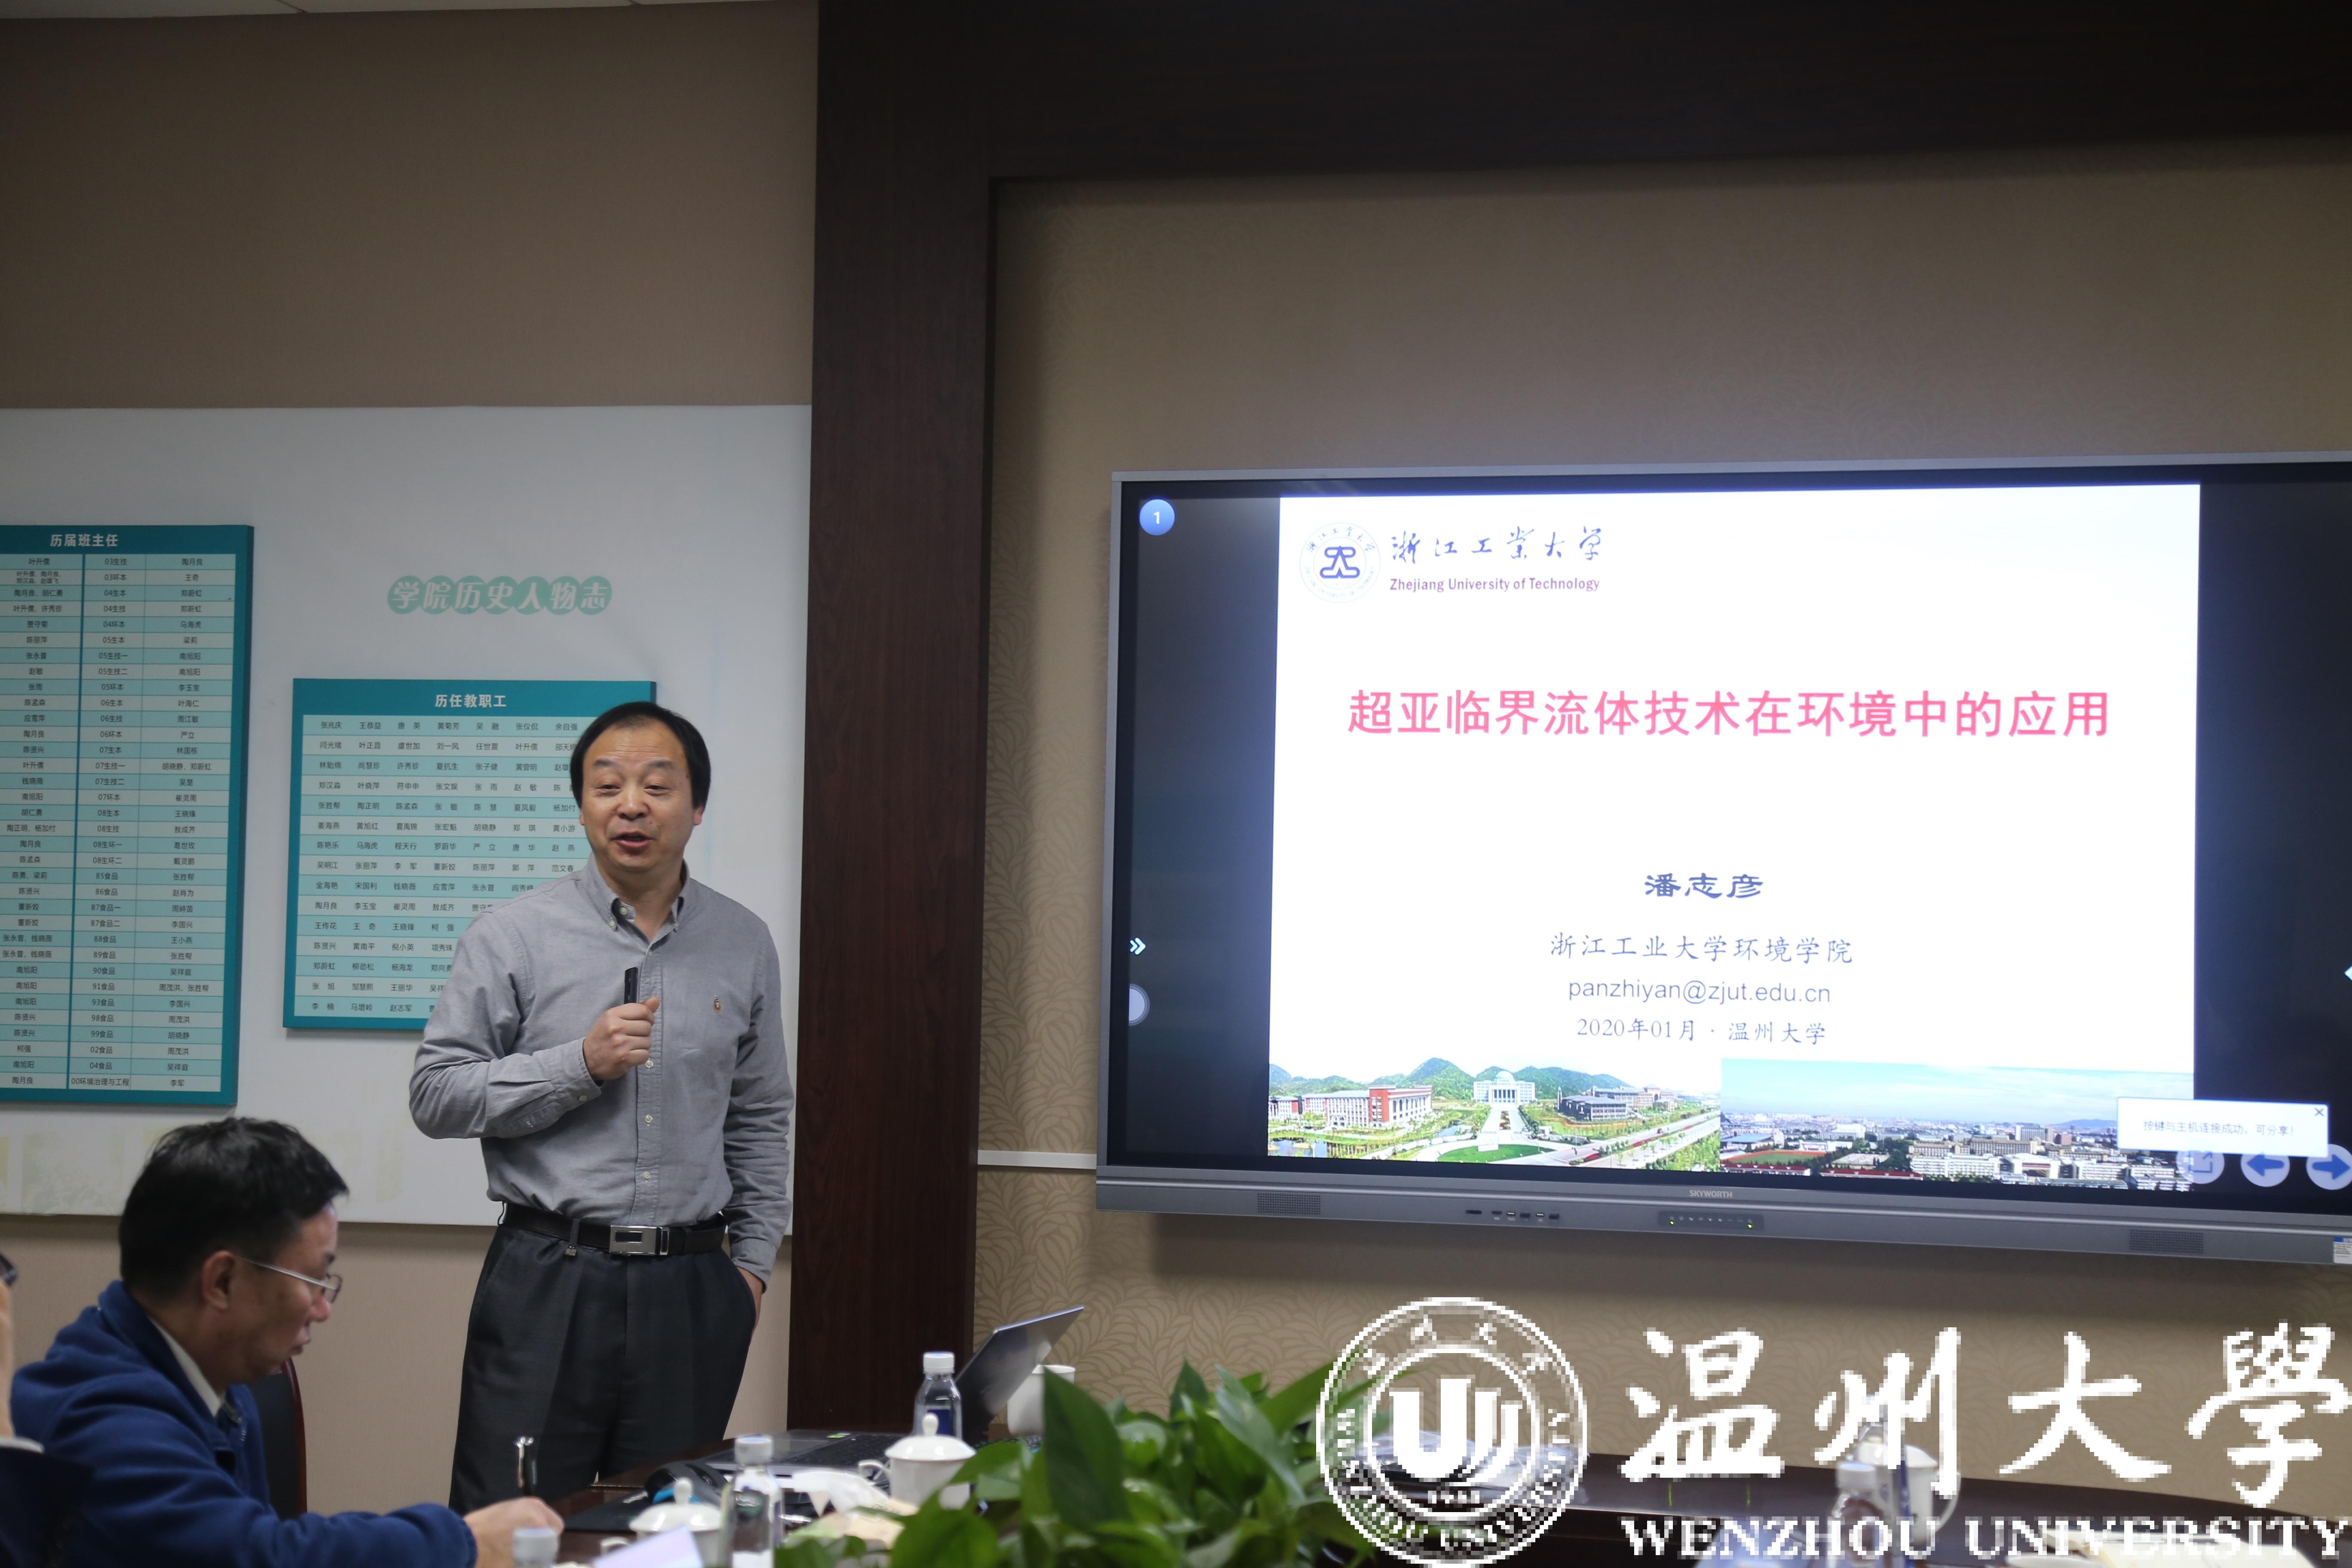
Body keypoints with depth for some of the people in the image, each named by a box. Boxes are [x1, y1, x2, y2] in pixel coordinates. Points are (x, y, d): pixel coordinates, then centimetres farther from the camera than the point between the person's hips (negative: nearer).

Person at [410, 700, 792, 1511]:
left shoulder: (743, 944, 9)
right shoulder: (509, 938, -1)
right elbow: (436, 1095, -4)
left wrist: (752, 1258, 11)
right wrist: (581, 1064, -14)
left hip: (691, 1288, 3)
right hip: (549, 1283, -2)